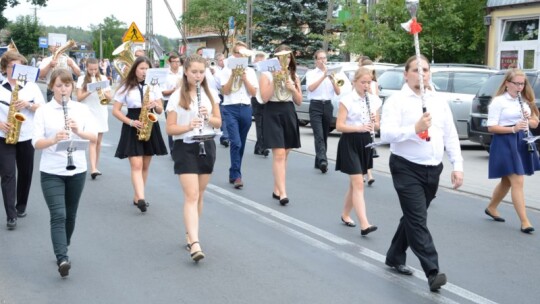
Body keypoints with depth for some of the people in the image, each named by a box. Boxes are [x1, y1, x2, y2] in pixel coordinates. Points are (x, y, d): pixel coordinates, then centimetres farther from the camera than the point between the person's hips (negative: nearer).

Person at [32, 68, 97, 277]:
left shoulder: (82, 109, 3)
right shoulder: (43, 111, -3)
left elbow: (94, 137, -7)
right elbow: (36, 143, -10)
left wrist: (78, 131, -26)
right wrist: (54, 139, -29)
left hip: (77, 170, 3)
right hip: (51, 172, -3)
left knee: (70, 215, 15)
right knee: (58, 216, -14)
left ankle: (62, 250, 36)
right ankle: (62, 259, -22)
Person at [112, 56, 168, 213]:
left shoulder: (153, 86, 8)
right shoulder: (126, 87, -1)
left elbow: (160, 110, 10)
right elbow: (115, 110, -2)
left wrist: (155, 105, -14)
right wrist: (131, 122, -15)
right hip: (133, 128, -4)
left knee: (145, 166, 9)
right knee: (136, 165, -14)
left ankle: (137, 197, 21)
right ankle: (141, 198, -25)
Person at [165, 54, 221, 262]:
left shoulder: (211, 94, 6)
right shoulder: (177, 97, -6)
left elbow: (219, 123, 9)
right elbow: (170, 128, -7)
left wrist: (209, 117, -13)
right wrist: (188, 126, -24)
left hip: (207, 146, 4)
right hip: (185, 148, -4)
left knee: (199, 196, 12)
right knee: (191, 196, -13)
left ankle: (190, 234, 28)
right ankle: (195, 243, -21)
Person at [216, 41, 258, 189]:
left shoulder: (250, 71, 12)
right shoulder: (227, 70, 5)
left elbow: (254, 92, 4)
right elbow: (225, 91, -4)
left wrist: (244, 78, -5)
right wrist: (233, 75, -9)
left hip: (246, 109, 3)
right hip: (231, 109, -3)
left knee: (241, 144, 7)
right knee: (236, 142, -15)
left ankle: (233, 174, 18)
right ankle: (236, 176, -14)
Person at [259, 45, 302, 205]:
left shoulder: (293, 76, 14)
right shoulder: (267, 74, 0)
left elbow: (299, 101, 12)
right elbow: (264, 98, -11)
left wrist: (293, 89, -6)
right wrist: (275, 80, -16)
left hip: (289, 114, 5)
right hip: (273, 114, -5)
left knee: (284, 154, 7)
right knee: (279, 154, -14)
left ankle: (277, 190, 16)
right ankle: (282, 193, -19)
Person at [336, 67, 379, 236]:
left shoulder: (374, 100, 5)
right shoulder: (347, 100, -10)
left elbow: (377, 126, 12)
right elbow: (339, 126, -14)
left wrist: (374, 122, -11)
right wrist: (359, 128, -26)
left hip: (365, 143, 6)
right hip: (350, 143, -6)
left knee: (355, 183, 15)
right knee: (358, 184, -12)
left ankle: (345, 215, 33)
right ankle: (364, 225, -17)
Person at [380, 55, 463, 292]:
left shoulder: (439, 101, 10)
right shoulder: (396, 101, -8)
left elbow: (451, 136, 11)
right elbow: (386, 134, -19)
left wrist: (457, 166, 3)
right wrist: (415, 129, -32)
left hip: (433, 169, 6)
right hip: (407, 168, -6)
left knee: (413, 217, 16)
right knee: (418, 220, -10)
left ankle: (395, 257, 33)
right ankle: (432, 272, -13)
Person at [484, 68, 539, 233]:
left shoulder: (525, 101, 11)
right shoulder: (498, 101, -8)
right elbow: (491, 127, -12)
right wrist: (513, 128, -24)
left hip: (523, 142, 7)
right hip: (506, 143, -7)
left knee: (507, 180, 17)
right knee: (518, 182, -11)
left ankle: (491, 208, 37)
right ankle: (524, 221, -10)